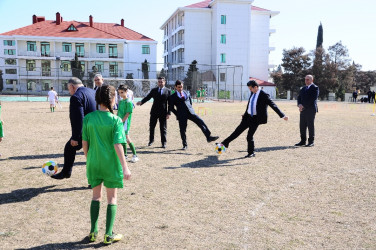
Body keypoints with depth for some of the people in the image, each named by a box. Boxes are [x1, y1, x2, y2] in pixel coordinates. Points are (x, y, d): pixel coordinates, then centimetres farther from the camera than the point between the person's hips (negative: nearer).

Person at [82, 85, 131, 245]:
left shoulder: (88, 118, -3)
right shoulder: (115, 120, -13)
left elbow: (84, 143, 1)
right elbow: (117, 145, -18)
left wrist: (88, 159, 16)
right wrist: (125, 167, -16)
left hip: (93, 163, 3)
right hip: (111, 164, -3)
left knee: (96, 196, 18)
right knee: (112, 197, 10)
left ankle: (93, 232, 21)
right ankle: (108, 235, 13)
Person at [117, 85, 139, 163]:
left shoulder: (128, 102, -10)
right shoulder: (120, 101, 13)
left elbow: (128, 113, -15)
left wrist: (121, 121, -17)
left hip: (125, 122, -8)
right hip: (120, 122, 8)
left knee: (126, 137, -11)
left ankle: (135, 155, -5)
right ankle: (125, 154, 19)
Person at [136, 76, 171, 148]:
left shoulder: (168, 91, 2)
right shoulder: (153, 90, 10)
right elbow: (147, 97, 5)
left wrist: (168, 113, -8)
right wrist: (141, 102, -14)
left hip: (163, 112, -2)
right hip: (154, 112, 3)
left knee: (163, 128, 3)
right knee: (151, 127, 9)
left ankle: (163, 143, 13)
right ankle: (151, 140, 26)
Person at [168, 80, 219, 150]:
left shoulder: (187, 93, 18)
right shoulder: (173, 96, 6)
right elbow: (171, 107, 5)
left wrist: (190, 109, 13)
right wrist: (178, 115, -1)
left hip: (190, 112, 3)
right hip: (182, 115, -3)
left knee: (201, 122, -13)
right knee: (182, 130, 0)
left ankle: (208, 137, -16)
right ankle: (185, 145, 15)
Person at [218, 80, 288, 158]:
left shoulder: (264, 95, -17)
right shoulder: (253, 93, 5)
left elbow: (273, 105, -19)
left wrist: (282, 116, -22)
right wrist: (245, 114, 29)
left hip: (256, 119, -6)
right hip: (248, 116, 7)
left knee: (249, 136, -3)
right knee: (238, 130, 9)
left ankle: (251, 153, 16)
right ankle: (225, 143, 19)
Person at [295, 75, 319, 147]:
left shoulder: (315, 88, -3)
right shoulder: (303, 88, 21)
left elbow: (313, 99, -13)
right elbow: (299, 97, 14)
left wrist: (304, 106, -14)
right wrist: (299, 105, -6)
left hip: (311, 109, -7)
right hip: (303, 110, 7)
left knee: (310, 126, -4)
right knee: (302, 126, 6)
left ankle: (311, 142, 3)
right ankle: (303, 141, 14)